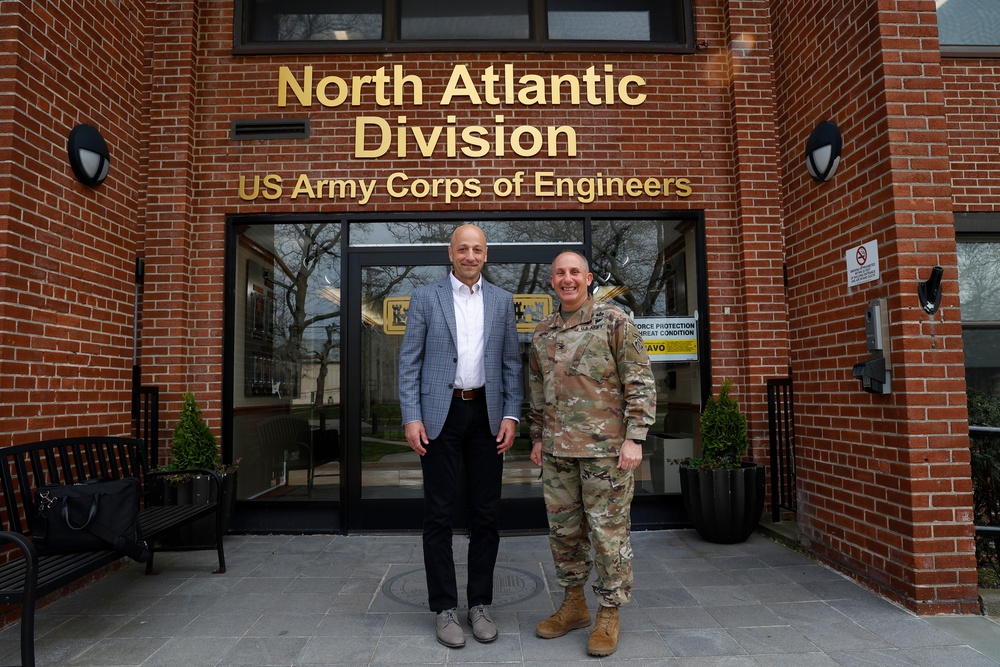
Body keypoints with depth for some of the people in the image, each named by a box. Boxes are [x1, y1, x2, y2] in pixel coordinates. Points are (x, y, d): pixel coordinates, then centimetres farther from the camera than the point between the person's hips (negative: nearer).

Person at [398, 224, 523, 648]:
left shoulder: (502, 301, 10)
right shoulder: (425, 298, 4)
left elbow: (511, 362, 9)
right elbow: (409, 361, 0)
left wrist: (511, 415, -1)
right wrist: (411, 417, -8)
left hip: (486, 414, 2)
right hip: (441, 414, -2)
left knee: (486, 514, 8)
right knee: (439, 514, 4)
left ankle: (480, 604, 23)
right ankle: (445, 608, 17)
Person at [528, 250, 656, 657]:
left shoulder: (614, 322, -4)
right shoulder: (542, 334, 12)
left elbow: (641, 383, -7)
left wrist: (634, 438, -13)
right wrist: (538, 438, 16)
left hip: (605, 447, -5)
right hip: (557, 451, 5)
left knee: (609, 531, 3)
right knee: (564, 530, 13)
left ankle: (609, 616, 18)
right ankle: (573, 605, 30)